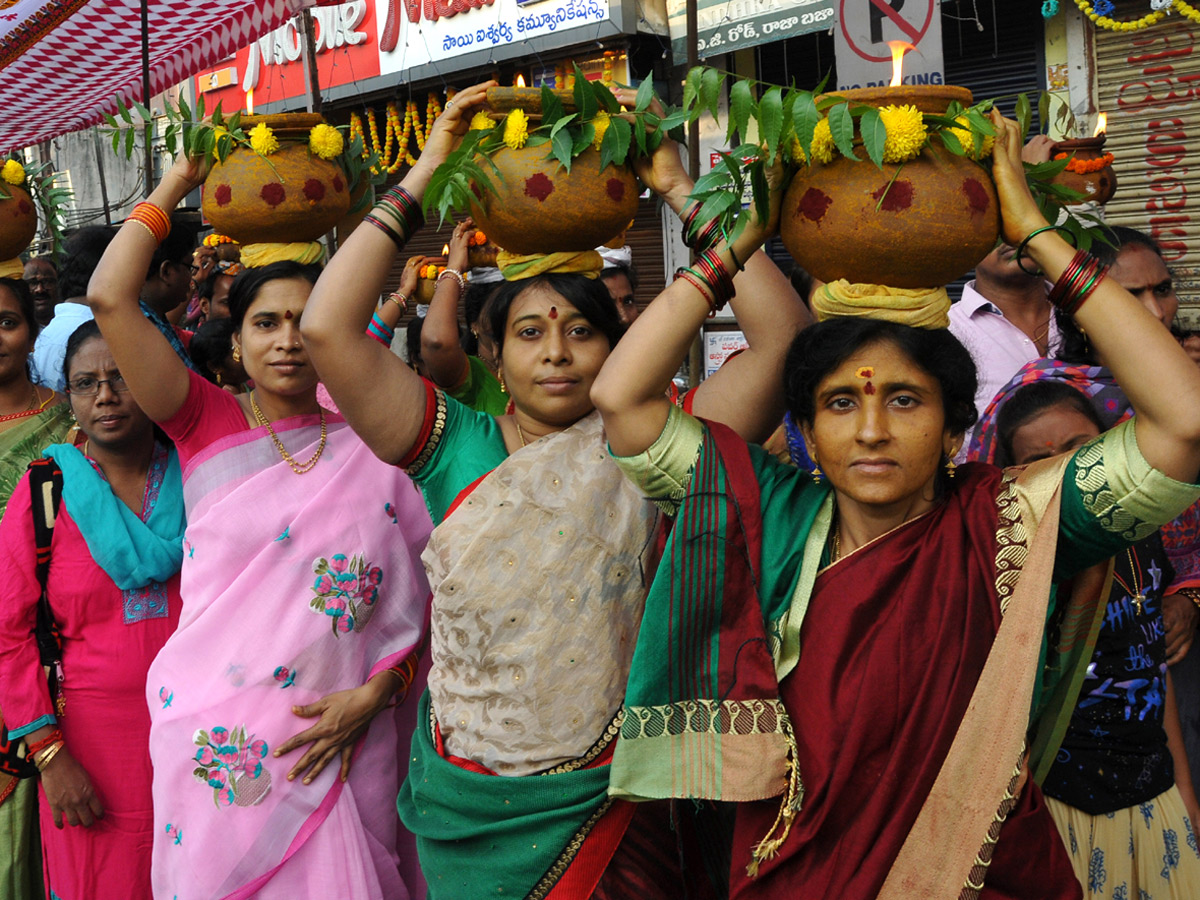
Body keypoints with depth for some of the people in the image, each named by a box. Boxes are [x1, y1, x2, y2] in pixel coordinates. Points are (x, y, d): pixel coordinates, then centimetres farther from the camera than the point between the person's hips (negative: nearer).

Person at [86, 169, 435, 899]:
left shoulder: (371, 449, 1)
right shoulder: (209, 427, 1)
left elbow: (425, 588, 0)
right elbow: (110, 299, -9)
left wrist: (374, 693, -10)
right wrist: (179, 181, -1)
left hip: (339, 743, 1)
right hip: (215, 741, 0)